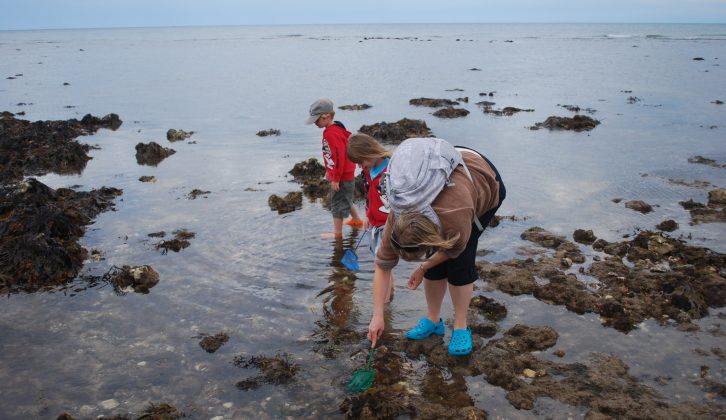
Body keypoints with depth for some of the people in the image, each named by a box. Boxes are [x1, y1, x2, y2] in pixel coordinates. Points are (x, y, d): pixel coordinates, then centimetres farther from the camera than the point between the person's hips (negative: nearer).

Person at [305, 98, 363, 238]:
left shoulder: (332, 134, -26)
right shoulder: (330, 130, 5)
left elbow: (339, 157, -27)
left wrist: (336, 179, -21)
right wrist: (329, 171, 21)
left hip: (341, 177, -10)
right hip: (347, 174, 10)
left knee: (338, 204, 2)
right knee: (345, 200, 27)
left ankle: (337, 234, 13)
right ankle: (356, 220, 45)